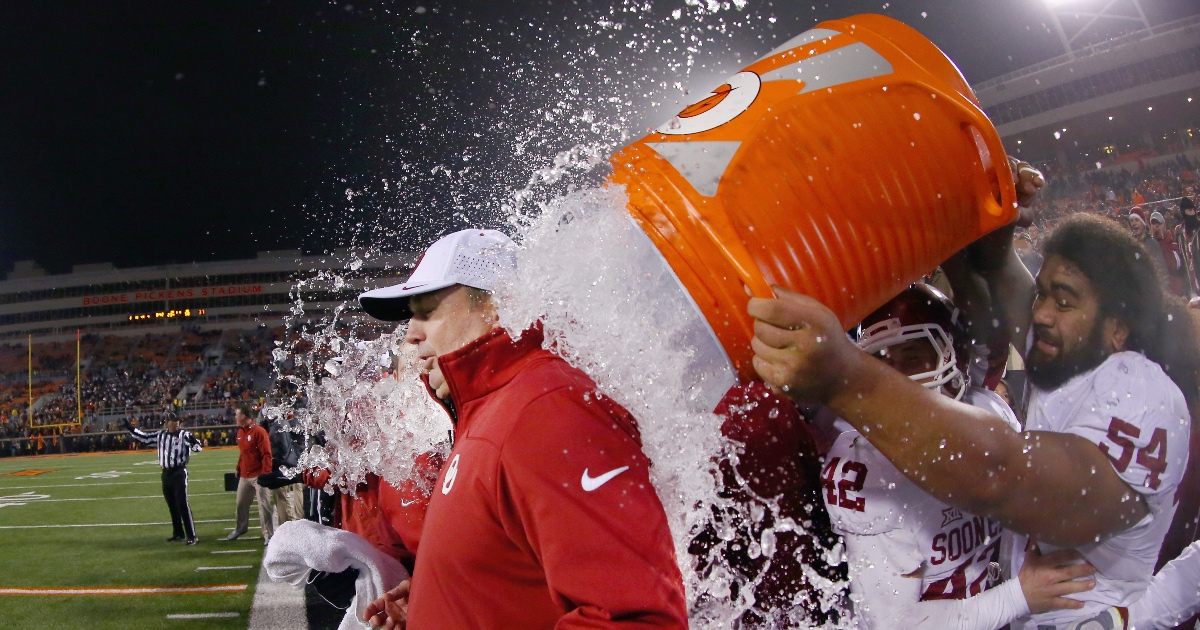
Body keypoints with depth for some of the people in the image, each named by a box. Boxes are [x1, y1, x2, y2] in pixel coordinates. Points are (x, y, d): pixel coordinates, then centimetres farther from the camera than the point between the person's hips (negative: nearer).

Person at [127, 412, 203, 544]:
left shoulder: (184, 435, -7)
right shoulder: (160, 435, 8)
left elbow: (197, 448, -16)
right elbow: (145, 438, 18)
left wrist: (194, 442, -37)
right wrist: (131, 429, 13)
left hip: (179, 472, -6)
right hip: (166, 473, 6)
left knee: (183, 505, -10)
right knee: (172, 505, 13)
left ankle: (192, 536, -8)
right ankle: (178, 533, 26)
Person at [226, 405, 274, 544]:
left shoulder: (259, 432, -15)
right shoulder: (240, 432, 11)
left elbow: (266, 454, -17)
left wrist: (265, 473, -22)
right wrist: (238, 469, 18)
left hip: (258, 476, -8)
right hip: (244, 475, 8)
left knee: (264, 506, -7)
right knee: (241, 504, 19)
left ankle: (268, 535, -2)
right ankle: (240, 528, 39)